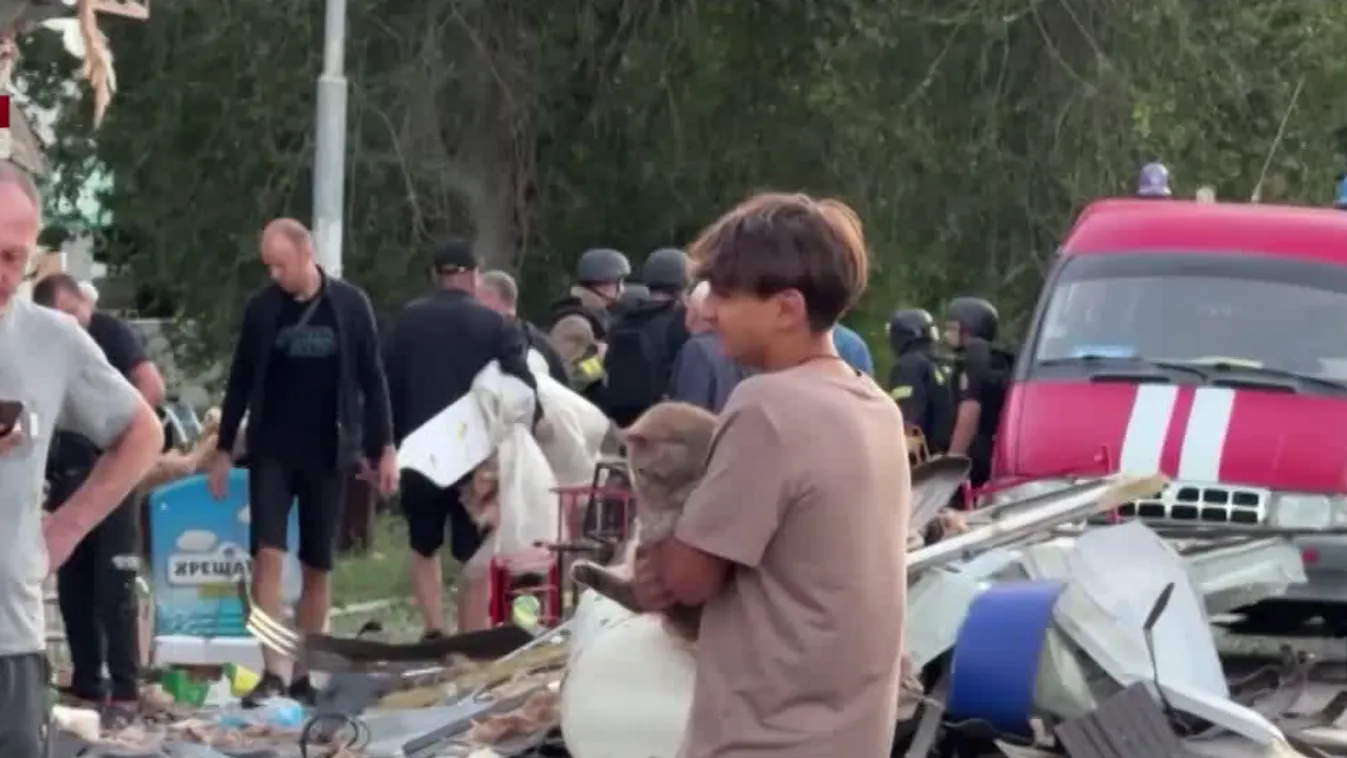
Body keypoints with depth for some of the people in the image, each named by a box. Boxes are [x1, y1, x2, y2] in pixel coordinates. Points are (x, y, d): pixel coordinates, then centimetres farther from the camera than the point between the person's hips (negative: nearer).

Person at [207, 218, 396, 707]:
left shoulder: (350, 305, -1)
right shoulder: (262, 307, 2)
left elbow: (372, 379, 4)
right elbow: (241, 381, 8)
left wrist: (384, 447, 0)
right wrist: (224, 448, 7)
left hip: (327, 453, 0)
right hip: (271, 451, 0)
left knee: (317, 568, 4)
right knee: (268, 556, -12)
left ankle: (303, 676, 12)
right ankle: (272, 672, -15)